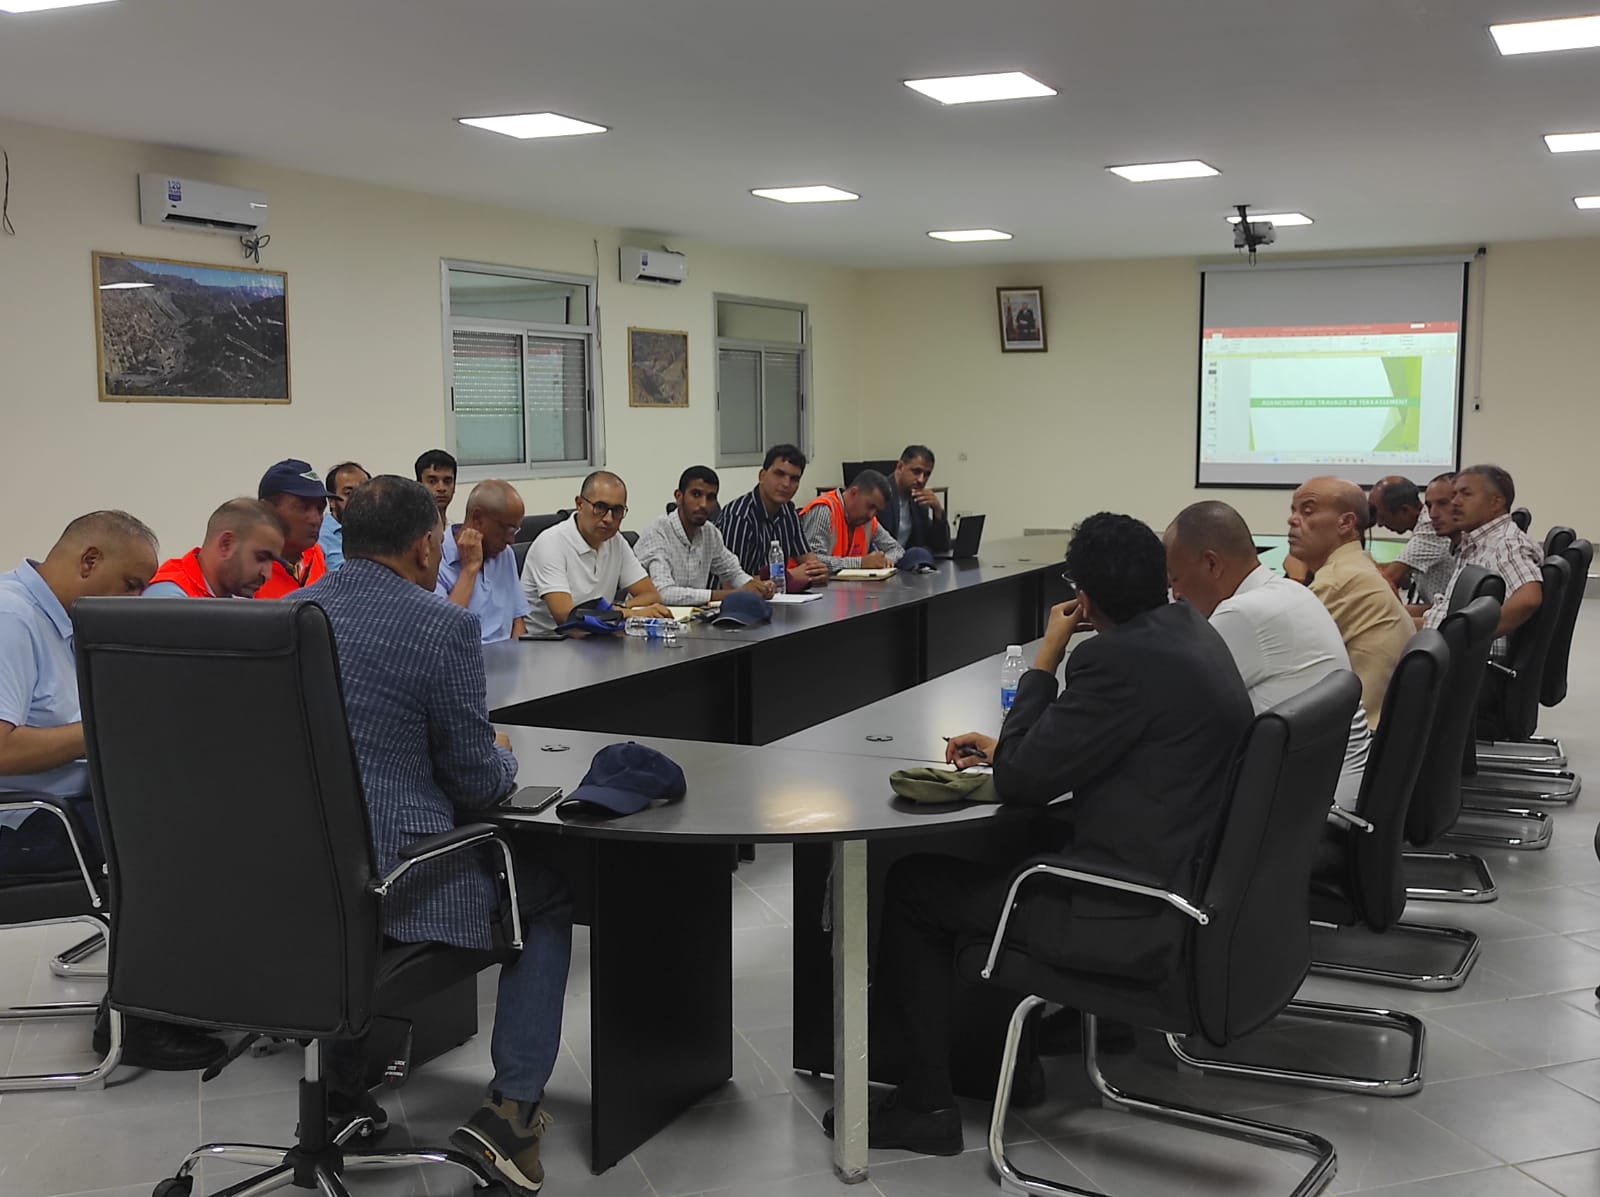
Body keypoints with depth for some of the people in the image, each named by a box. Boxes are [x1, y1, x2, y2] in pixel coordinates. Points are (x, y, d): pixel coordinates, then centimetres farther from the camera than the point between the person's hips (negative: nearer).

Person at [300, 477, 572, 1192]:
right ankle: (512, 1107, 10)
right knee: (548, 898, 19)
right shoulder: (442, 626, -13)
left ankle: (339, 1079, 38)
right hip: (396, 883, -6)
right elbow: (477, 782, -8)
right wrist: (503, 758, 15)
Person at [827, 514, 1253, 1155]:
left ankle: (927, 1102, 14)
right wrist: (1007, 747, 12)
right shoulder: (1191, 631, 6)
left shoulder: (1121, 659, -24)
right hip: (1193, 874, 10)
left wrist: (1046, 658, -9)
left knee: (909, 885, 4)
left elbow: (1020, 780, -17)